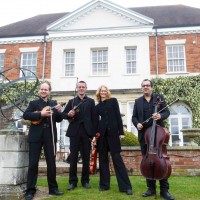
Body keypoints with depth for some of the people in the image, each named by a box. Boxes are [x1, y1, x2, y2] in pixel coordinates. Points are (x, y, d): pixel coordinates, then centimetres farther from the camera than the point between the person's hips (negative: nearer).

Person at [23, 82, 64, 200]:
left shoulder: (54, 103, 12)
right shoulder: (34, 103, 5)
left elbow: (59, 120, 9)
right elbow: (25, 115, -10)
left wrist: (59, 112, -11)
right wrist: (41, 114, -20)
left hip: (50, 136, 2)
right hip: (36, 136, -2)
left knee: (51, 163, 7)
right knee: (33, 163, 1)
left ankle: (53, 188, 20)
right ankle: (30, 190, 11)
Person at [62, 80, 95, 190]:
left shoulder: (91, 101, 9)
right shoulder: (71, 101, 12)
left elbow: (94, 117, 3)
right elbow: (63, 114, 12)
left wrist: (94, 132, -4)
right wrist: (69, 114, -11)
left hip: (87, 132, 0)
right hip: (74, 132, 1)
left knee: (86, 158, 4)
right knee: (73, 157, 3)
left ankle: (85, 180, 15)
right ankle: (73, 181, 11)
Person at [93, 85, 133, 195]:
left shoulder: (113, 101, 6)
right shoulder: (97, 106, 13)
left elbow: (118, 116, 0)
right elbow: (96, 121, 12)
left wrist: (121, 132, -7)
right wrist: (94, 135, 3)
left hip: (113, 132, -3)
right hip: (101, 133, 3)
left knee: (117, 158, -5)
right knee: (103, 158, 6)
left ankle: (125, 186, -2)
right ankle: (104, 184, 16)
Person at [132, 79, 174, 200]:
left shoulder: (159, 97, 7)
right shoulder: (138, 101, 14)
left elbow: (167, 112, 1)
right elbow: (134, 116, 12)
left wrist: (160, 116, -21)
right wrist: (137, 123, -9)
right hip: (144, 135, 3)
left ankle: (164, 190, 7)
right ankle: (151, 188, 18)